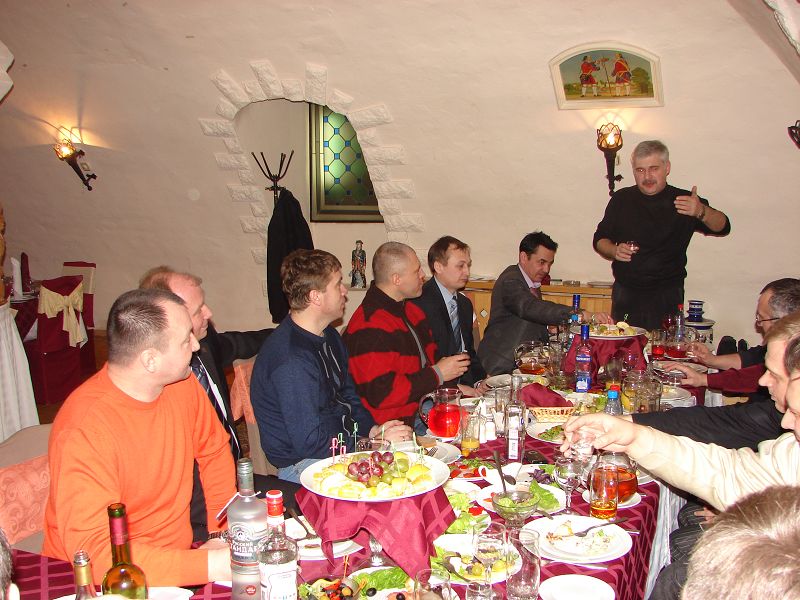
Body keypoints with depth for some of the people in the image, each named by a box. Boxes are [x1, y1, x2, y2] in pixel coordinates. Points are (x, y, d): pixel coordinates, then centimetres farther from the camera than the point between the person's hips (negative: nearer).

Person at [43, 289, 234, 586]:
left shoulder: (182, 383, -5)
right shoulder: (83, 430, -23)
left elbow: (214, 452, 10)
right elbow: (92, 550, -26)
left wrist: (223, 533, -2)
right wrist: (209, 565, -30)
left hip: (177, 558, 6)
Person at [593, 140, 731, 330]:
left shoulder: (683, 200, 1)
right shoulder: (622, 199, 7)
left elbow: (722, 227, -7)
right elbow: (600, 239, 13)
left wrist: (702, 211, -28)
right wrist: (614, 251, -10)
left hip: (667, 297, -2)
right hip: (625, 295, 2)